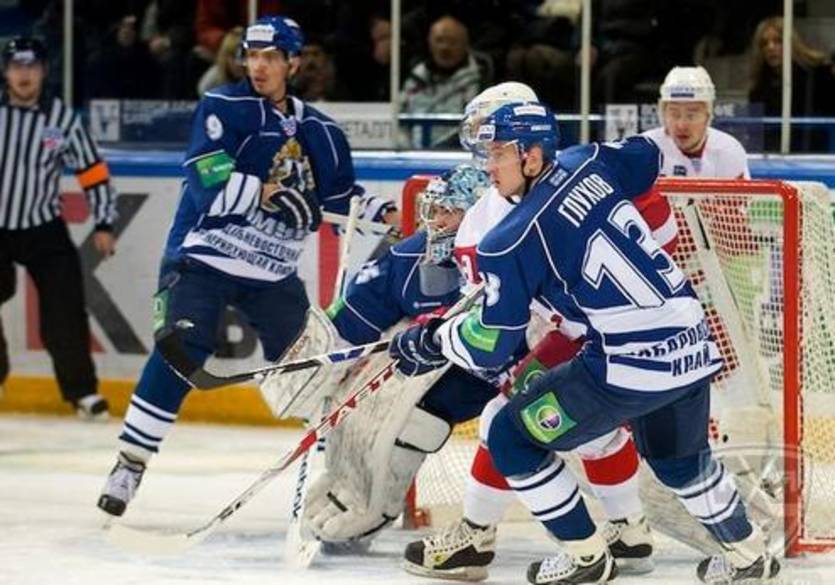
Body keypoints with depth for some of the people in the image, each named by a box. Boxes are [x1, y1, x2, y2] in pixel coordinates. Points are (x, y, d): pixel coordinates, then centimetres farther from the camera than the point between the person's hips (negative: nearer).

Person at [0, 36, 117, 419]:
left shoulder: (62, 119, -4)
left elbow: (93, 172, 3)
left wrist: (104, 224, 0)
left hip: (43, 230, 0)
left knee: (65, 312, -7)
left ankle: (82, 391, 1)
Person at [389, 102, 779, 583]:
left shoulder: (514, 240, -13)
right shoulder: (587, 164, 5)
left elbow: (491, 345, -9)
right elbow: (645, 156, 29)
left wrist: (429, 343, 8)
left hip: (634, 366, -8)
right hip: (694, 344, 8)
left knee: (513, 438, 7)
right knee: (680, 459, 34)